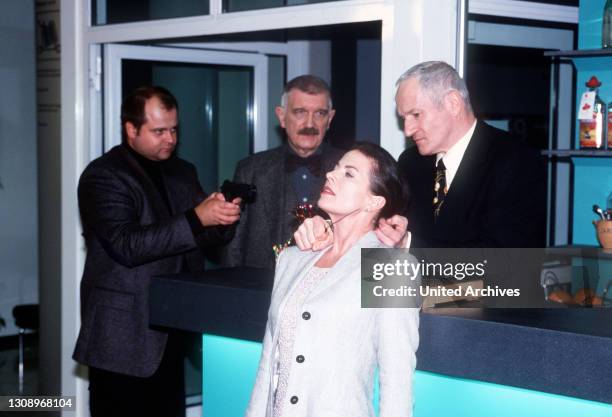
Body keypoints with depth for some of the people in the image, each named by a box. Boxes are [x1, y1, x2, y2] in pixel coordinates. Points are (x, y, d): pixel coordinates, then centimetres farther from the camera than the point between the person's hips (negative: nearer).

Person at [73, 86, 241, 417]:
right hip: (124, 336, -6)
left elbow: (202, 237, 14)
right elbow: (125, 245, -22)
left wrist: (222, 218, -10)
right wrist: (197, 218, -27)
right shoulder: (103, 176, -9)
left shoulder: (182, 172, 14)